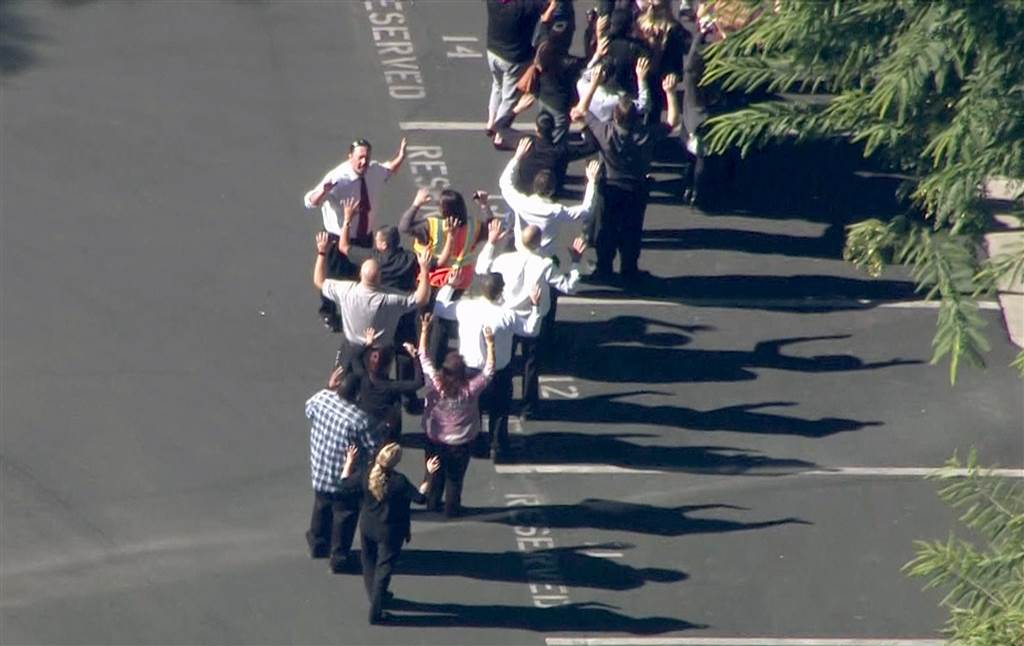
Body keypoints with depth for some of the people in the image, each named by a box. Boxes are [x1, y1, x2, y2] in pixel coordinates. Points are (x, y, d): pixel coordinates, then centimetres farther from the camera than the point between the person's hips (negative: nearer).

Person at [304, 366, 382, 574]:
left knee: (321, 508, 29)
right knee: (344, 516, 14)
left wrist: (328, 388, 17)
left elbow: (309, 407, 11)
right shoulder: (359, 420, -30)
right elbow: (374, 449, -20)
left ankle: (318, 543, 48)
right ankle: (339, 557, 25)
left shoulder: (321, 400, -15)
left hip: (319, 470, 6)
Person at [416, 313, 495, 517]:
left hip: (435, 439, 1)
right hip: (460, 444, -1)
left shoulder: (434, 384, -27)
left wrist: (424, 330, -14)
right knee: (455, 478, 18)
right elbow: (489, 370, -17)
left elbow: (423, 357, -18)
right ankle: (452, 507, 31)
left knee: (435, 475, 24)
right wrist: (490, 343, -17)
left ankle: (433, 503, 40)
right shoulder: (470, 389, -29)